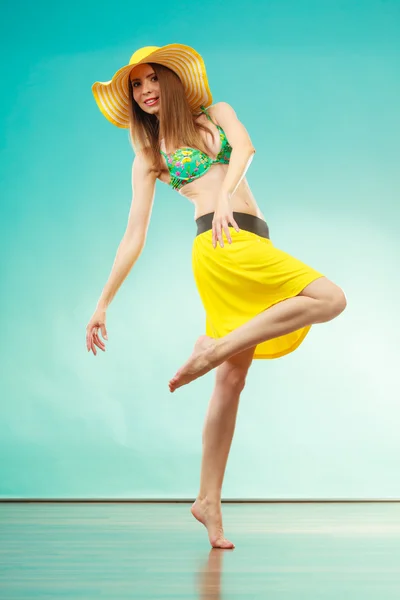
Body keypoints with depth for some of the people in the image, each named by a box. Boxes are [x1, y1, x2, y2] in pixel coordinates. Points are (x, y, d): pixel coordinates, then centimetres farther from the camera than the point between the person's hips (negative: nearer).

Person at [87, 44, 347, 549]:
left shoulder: (217, 114, 20)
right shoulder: (148, 156, 11)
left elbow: (244, 146, -2)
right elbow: (134, 236, 7)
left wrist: (226, 192, -22)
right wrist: (102, 304, 1)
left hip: (251, 243, 4)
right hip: (224, 242, -3)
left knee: (232, 378, 2)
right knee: (330, 299, -18)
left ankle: (208, 499, 8)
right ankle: (213, 349, -17)